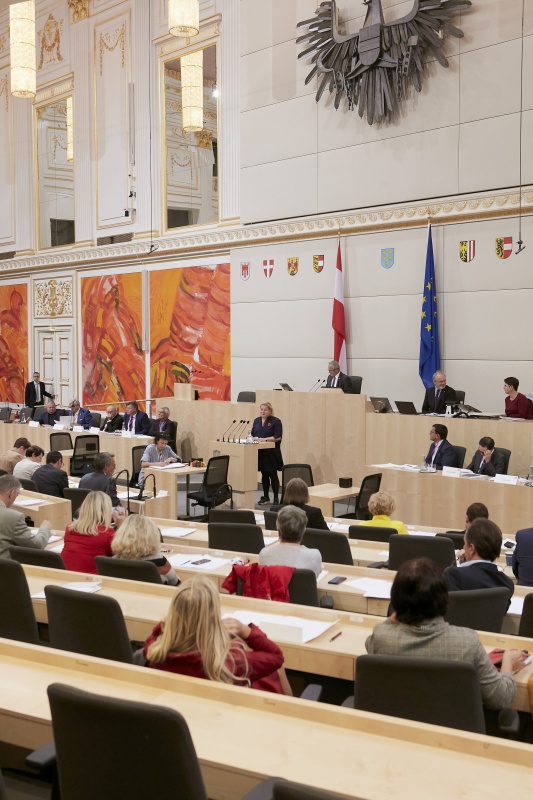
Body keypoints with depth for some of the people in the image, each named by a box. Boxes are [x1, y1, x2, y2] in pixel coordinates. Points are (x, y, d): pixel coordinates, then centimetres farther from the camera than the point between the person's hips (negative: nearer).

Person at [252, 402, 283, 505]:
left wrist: (265, 439, -20)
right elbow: (252, 434, 17)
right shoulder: (256, 421, 13)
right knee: (264, 475, 12)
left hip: (271, 452, -5)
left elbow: (278, 437, -13)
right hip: (260, 452, 5)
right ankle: (265, 497, 20)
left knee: (273, 475, -2)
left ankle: (276, 498, 5)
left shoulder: (276, 421, -5)